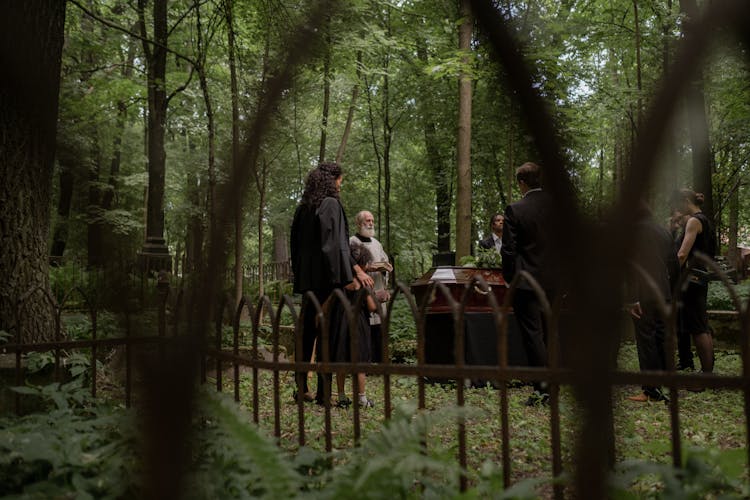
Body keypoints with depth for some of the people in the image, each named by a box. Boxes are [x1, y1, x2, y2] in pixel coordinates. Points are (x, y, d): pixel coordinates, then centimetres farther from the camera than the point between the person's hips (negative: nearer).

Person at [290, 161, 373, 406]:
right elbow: (337, 242, -16)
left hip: (307, 278, 8)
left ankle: (302, 388, 16)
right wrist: (357, 269, -17)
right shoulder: (331, 205, -8)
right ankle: (324, 392, -4)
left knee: (307, 330, 12)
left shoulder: (303, 208, 15)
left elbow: (295, 244, 18)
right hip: (327, 276, -8)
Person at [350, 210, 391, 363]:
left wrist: (386, 268, -1)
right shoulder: (352, 242, -2)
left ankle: (377, 361, 11)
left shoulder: (376, 243, 20)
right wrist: (367, 268, -22)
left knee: (378, 328, 5)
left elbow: (386, 262, 22)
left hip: (377, 292, 7)